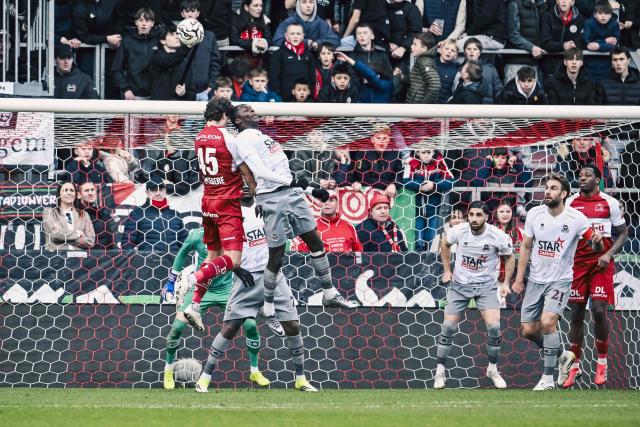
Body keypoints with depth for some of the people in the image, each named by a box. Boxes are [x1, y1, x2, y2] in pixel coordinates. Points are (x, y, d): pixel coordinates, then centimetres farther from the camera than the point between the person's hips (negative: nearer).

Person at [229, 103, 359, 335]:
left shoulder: (262, 136, 23)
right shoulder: (244, 139, -7)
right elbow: (260, 171, -20)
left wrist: (312, 189, 21)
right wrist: (291, 181, -30)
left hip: (292, 194, 8)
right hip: (272, 198, -8)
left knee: (316, 242, 10)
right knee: (276, 258, -3)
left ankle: (330, 294, 21)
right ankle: (269, 311, 10)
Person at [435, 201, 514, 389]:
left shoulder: (498, 236, -15)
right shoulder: (459, 231, -12)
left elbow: (509, 257, 4)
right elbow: (445, 244, 12)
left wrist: (506, 282, -3)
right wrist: (447, 270, 9)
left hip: (486, 285, -1)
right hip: (459, 284, 1)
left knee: (494, 326, -17)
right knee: (448, 327, -5)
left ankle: (493, 369, 5)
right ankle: (440, 371, 10)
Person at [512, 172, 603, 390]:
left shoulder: (576, 218, -13)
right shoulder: (535, 214, -4)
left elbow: (596, 247, -9)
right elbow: (526, 247, 7)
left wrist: (597, 241, -34)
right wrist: (519, 278, 7)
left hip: (560, 280, -4)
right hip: (536, 280, 4)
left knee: (548, 322, -23)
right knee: (528, 330, 5)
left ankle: (548, 378, -12)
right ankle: (562, 355, 32)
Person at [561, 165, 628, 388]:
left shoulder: (610, 203, 1)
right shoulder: (570, 203, 7)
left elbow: (623, 233, 5)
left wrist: (609, 254, -10)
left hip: (601, 264, -2)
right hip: (577, 264, 2)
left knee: (599, 311, -12)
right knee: (576, 314, 3)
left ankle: (602, 361, 6)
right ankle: (574, 366, 11)